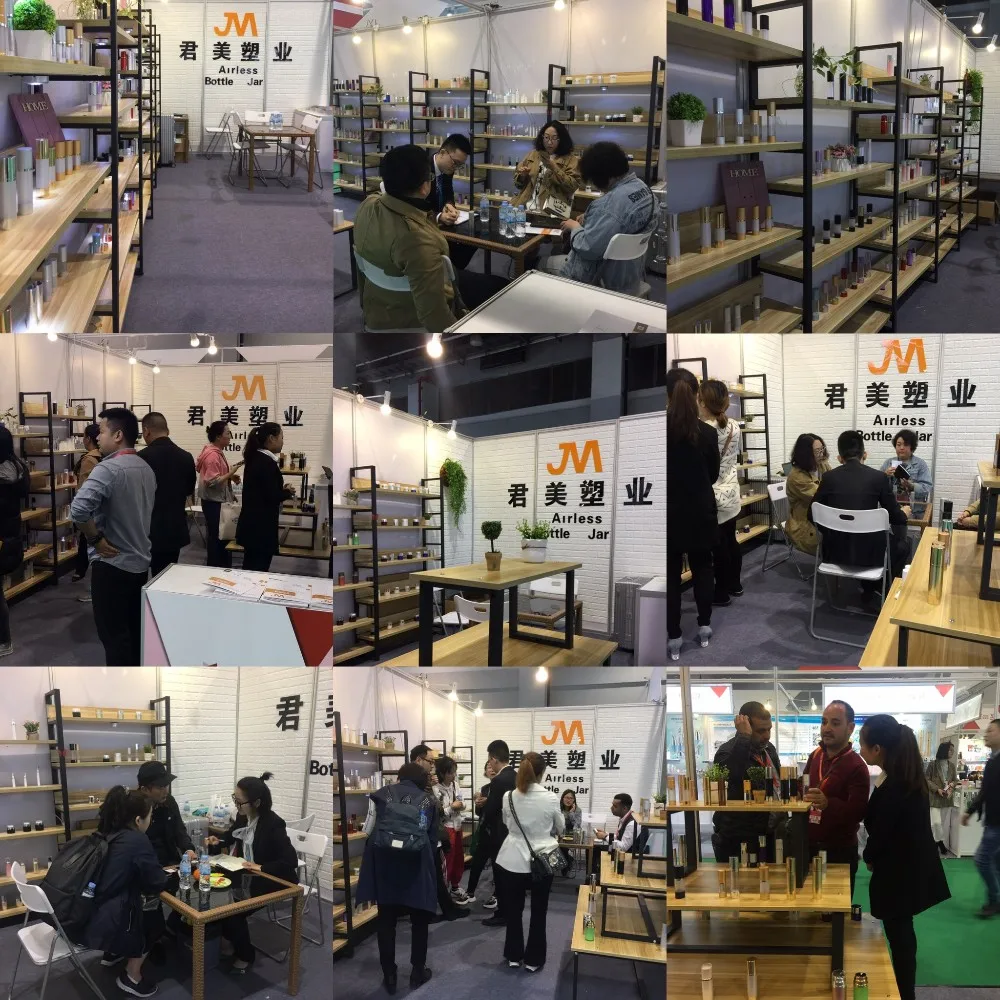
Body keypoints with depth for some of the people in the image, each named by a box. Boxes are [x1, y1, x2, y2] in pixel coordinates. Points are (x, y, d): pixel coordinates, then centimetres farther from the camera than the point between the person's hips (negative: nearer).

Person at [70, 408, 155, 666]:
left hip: (112, 564, -8)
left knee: (113, 632, -1)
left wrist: (95, 539, -18)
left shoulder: (109, 469, -20)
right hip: (140, 560, 8)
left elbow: (79, 508, -32)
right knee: (135, 629, 16)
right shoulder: (146, 469, 7)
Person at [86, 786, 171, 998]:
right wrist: (175, 876, 10)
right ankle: (131, 977, 22)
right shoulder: (138, 841, -17)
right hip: (101, 922, -8)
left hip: (85, 912, 8)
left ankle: (113, 953, 41)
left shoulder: (108, 835, 6)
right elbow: (155, 884, -9)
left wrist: (164, 873, 16)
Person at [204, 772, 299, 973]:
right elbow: (233, 836, 19)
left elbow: (291, 861, -28)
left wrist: (261, 867, -32)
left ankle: (245, 955, 4)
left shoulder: (273, 824, -25)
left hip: (270, 882, -7)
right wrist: (218, 841, -1)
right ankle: (231, 940, 12)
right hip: (246, 875, 7)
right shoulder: (243, 816, -4)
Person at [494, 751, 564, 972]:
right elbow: (560, 828, 4)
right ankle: (533, 959, 19)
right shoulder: (550, 798, -14)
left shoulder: (508, 797, -8)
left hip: (513, 861, 2)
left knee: (513, 911, 16)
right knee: (538, 912, 12)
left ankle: (513, 956, 26)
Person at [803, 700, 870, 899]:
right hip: (809, 846, 6)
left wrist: (828, 803, -42)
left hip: (840, 851, -6)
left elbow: (858, 812, -25)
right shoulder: (815, 756, 4)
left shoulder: (856, 766, -17)